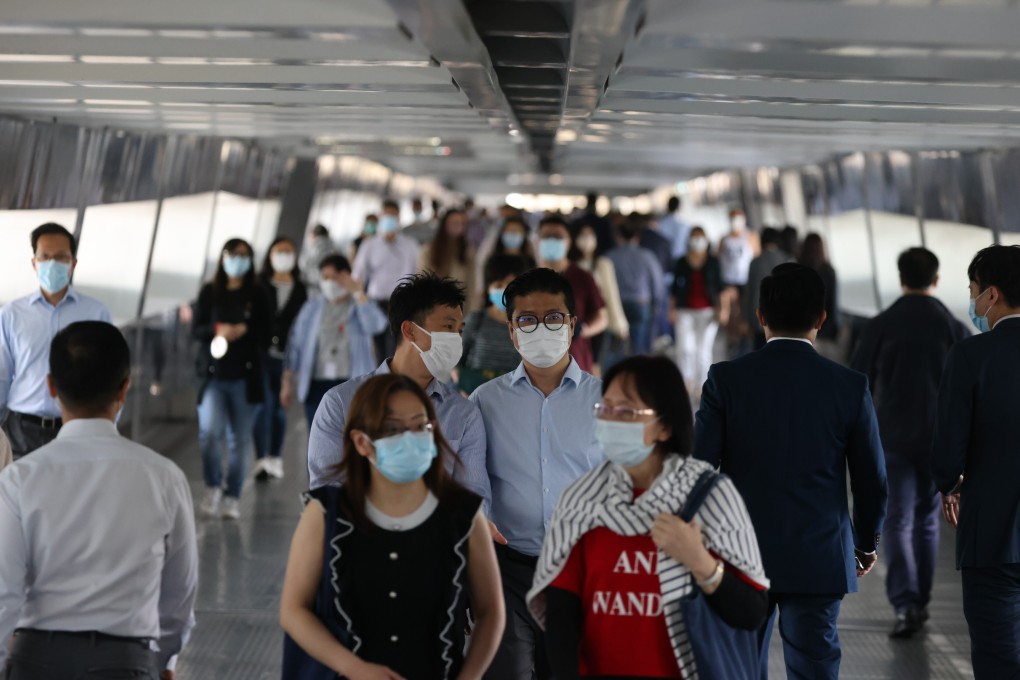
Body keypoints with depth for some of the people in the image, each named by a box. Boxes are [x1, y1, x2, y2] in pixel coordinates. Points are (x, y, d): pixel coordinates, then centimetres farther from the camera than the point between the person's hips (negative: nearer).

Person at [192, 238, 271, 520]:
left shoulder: (257, 296, 6)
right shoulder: (209, 292, 7)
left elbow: (265, 335, 4)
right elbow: (196, 329, 3)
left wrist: (244, 331, -15)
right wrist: (218, 330, -16)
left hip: (244, 376, 0)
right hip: (213, 373, 0)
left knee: (239, 439, 3)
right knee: (210, 432, -16)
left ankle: (232, 497, 12)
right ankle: (212, 486, 4)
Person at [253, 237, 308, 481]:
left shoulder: (300, 289, 10)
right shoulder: (260, 286, 4)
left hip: (286, 354, 2)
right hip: (262, 352, -2)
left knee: (280, 406, 8)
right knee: (264, 403, -10)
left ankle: (275, 458, 18)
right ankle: (261, 459, -11)